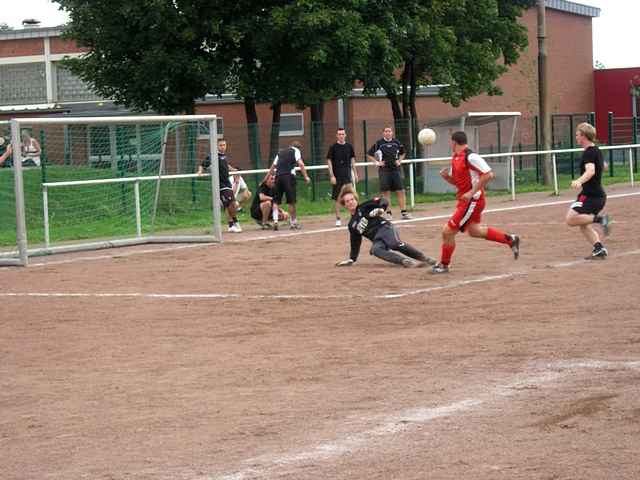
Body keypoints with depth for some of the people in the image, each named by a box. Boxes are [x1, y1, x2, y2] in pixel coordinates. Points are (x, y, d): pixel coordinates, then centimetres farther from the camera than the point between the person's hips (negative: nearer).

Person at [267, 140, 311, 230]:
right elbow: (300, 164, -4)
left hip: (278, 176, 4)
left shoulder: (280, 152, 26)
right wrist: (306, 176, -6)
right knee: (291, 201, 3)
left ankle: (275, 220, -9)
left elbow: (272, 167, 26)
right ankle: (293, 222, 10)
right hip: (289, 176, -4)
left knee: (276, 201, 5)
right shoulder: (296, 151, 12)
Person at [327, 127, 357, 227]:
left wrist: (355, 173, 9)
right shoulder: (333, 147, -3)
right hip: (337, 176, -2)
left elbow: (352, 159, 13)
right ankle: (338, 219, 7)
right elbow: (329, 161, -3)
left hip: (347, 175, 2)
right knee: (337, 198, 1)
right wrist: (331, 175, -10)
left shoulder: (349, 146, 6)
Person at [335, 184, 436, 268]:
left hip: (384, 227, -4)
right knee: (375, 250, -33)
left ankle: (424, 258, -29)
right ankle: (405, 261, -46)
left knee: (397, 245, -33)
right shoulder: (352, 225, 24)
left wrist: (380, 209, -18)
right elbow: (355, 244, 29)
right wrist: (351, 259, 22)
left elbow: (384, 201, 1)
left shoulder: (364, 207, 10)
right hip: (377, 239, 4)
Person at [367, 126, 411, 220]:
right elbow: (369, 154, 5)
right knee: (386, 192, 0)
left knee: (400, 191, -2)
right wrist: (376, 162, -4)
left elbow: (402, 153, 23)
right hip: (384, 170, -2)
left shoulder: (397, 142, 6)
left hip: (395, 169, 2)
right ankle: (388, 213, 6)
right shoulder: (379, 143, -2)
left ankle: (404, 212, 1)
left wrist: (399, 160, 7)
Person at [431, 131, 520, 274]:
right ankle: (510, 239, 32)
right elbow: (456, 181, 20)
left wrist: (472, 192, -26)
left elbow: (488, 174, -25)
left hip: (473, 200, -10)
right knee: (473, 230, 24)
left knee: (448, 231, -7)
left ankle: (444, 265, 10)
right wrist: (445, 176, -1)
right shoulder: (456, 158, 9)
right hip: (464, 200, 10)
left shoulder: (471, 157, -20)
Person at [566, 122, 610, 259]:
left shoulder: (589, 153, -14)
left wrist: (579, 181, -51)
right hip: (598, 195, 10)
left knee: (571, 219, -17)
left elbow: (590, 170, -33)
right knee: (584, 225, 12)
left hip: (590, 195, -10)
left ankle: (599, 219, -19)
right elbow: (603, 166, 37)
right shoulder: (597, 151, 16)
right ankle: (599, 248, 1)